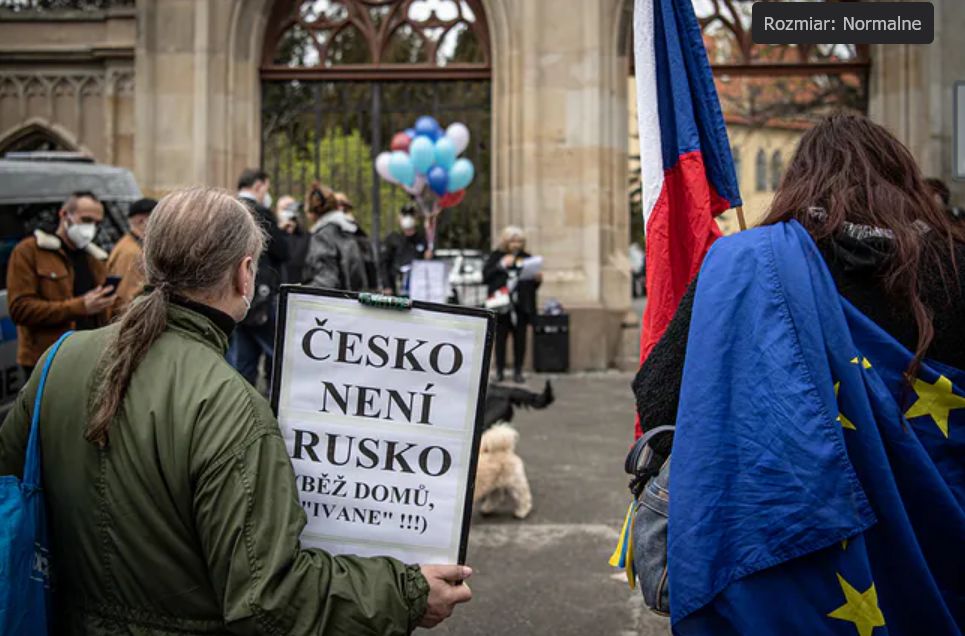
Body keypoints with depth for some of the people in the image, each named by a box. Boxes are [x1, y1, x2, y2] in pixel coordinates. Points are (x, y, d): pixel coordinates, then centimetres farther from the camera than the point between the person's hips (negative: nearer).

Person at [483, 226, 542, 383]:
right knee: (500, 338, 4)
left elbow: (532, 284, 14)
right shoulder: (496, 256, 3)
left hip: (521, 307, 2)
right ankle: (499, 371, 13)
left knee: (520, 339, 3)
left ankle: (518, 371, 12)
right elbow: (485, 276, -6)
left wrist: (537, 279, -9)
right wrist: (501, 265, -13)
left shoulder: (526, 258, 9)